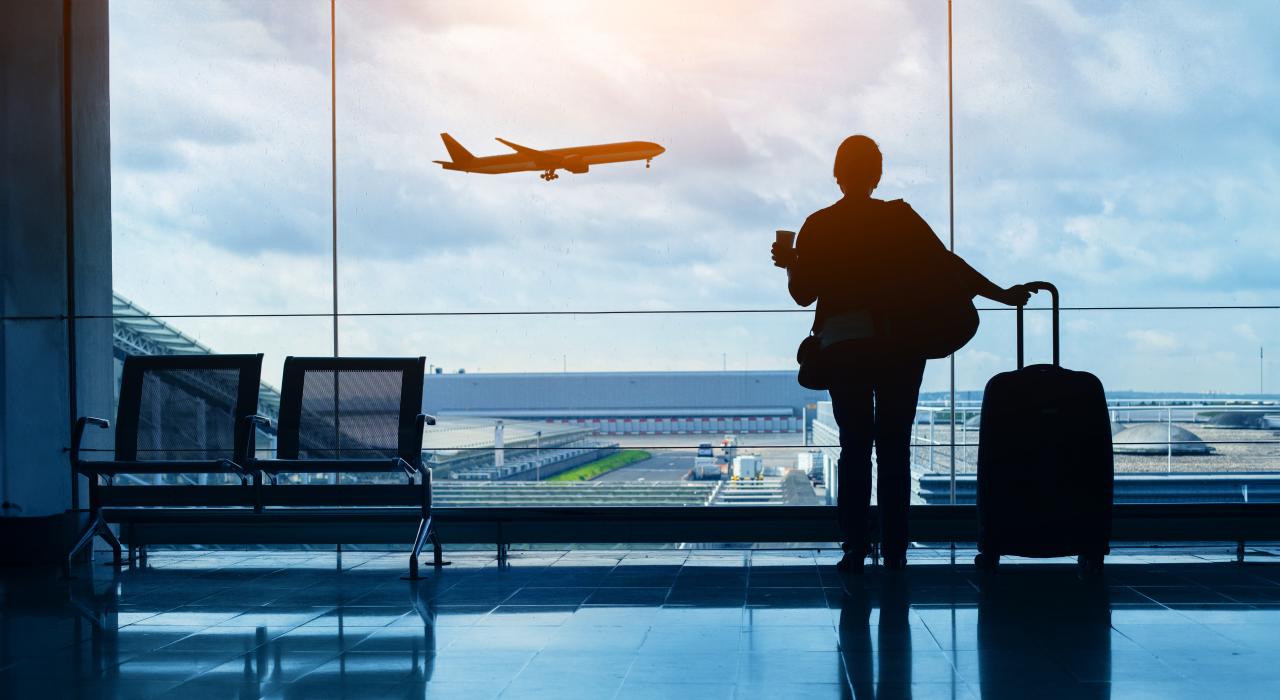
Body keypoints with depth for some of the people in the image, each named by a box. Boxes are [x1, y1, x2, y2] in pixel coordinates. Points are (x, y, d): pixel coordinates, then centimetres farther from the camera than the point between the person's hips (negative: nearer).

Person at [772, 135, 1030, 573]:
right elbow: (945, 264, -5)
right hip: (900, 348, 0)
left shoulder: (818, 227, -1)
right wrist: (1002, 295, 1)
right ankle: (894, 550, 6)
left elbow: (803, 293, 0)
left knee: (854, 447, 6)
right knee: (895, 448, 6)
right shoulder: (901, 218, -2)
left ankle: (855, 550, 1)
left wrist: (790, 264, 21)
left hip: (844, 349, 0)